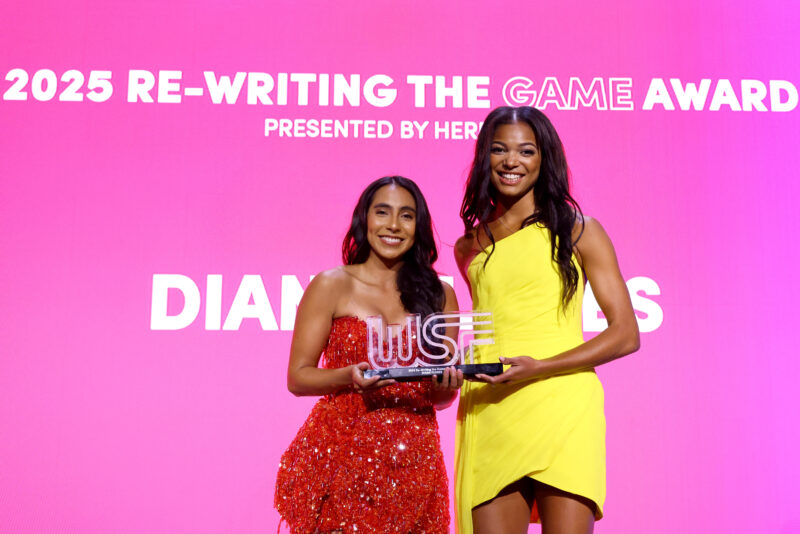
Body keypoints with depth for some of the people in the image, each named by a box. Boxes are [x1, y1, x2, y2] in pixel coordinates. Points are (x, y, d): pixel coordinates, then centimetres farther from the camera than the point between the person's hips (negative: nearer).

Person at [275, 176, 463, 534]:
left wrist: (445, 383, -9)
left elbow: (442, 399, 14)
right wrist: (350, 376, -19)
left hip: (413, 462, 3)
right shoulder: (331, 286, 0)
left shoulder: (439, 294, 9)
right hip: (340, 456, -2)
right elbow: (297, 377, -2)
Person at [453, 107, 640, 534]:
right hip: (488, 415, 3)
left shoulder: (577, 231, 6)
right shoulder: (468, 247, 17)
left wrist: (541, 367, -11)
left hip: (561, 406, -3)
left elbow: (626, 334, 1)